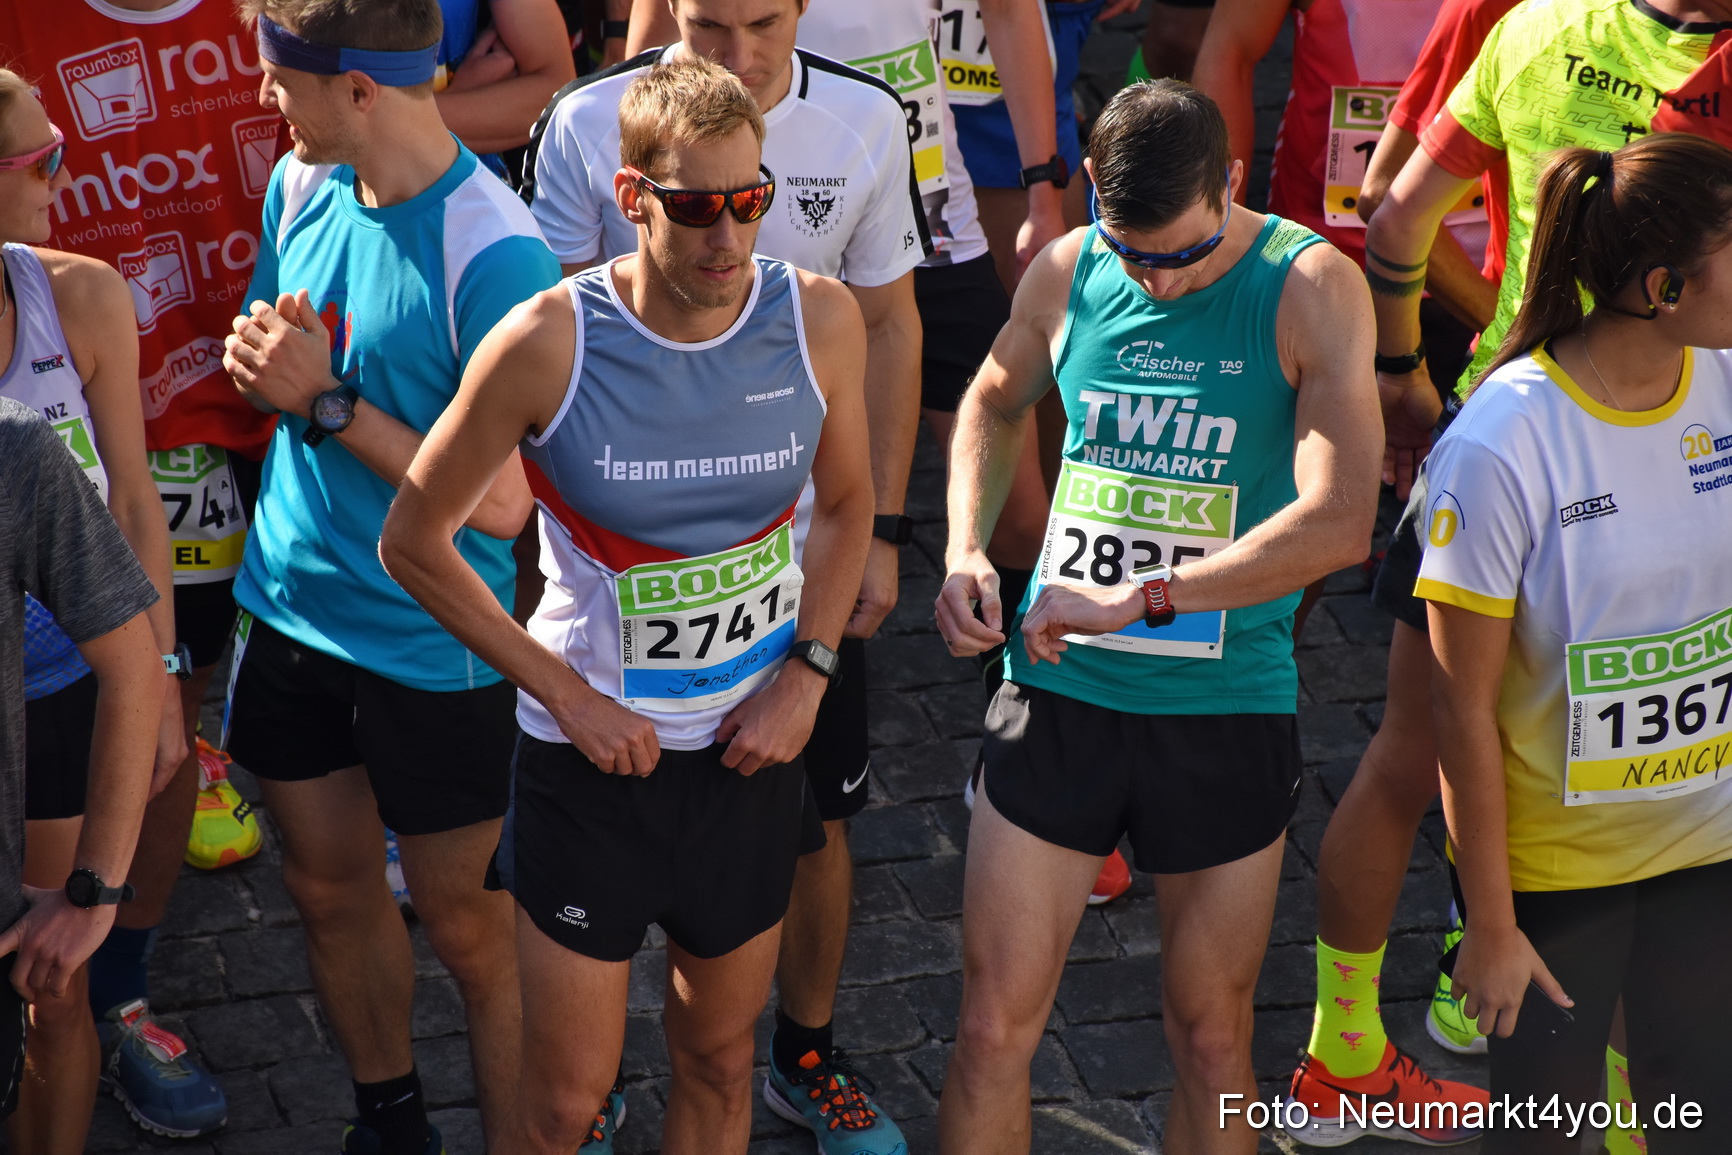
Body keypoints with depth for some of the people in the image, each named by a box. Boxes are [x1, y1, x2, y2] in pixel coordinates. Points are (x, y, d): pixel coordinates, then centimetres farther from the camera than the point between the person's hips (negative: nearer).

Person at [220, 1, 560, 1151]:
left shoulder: (494, 255, -24)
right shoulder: (301, 183, -2)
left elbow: (501, 503, -25)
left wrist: (324, 401, -23)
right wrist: (259, 354, -8)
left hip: (435, 648, -7)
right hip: (291, 609, 7)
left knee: (467, 929, 6)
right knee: (330, 886, 20)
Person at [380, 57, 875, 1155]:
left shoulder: (820, 318, -10)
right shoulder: (547, 343, -19)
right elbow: (414, 541, -7)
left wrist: (807, 672, -3)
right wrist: (569, 695, -10)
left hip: (750, 748, 3)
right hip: (594, 750, -3)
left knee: (720, 1062, 19)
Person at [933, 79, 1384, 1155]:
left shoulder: (1311, 288, -12)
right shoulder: (1068, 271, -1)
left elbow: (1338, 520, -24)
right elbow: (994, 403, 22)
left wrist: (1134, 598, -25)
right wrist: (965, 551, 5)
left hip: (1227, 714, -2)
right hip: (1059, 697, 2)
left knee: (1214, 1044, 11)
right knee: (994, 1025, 3)